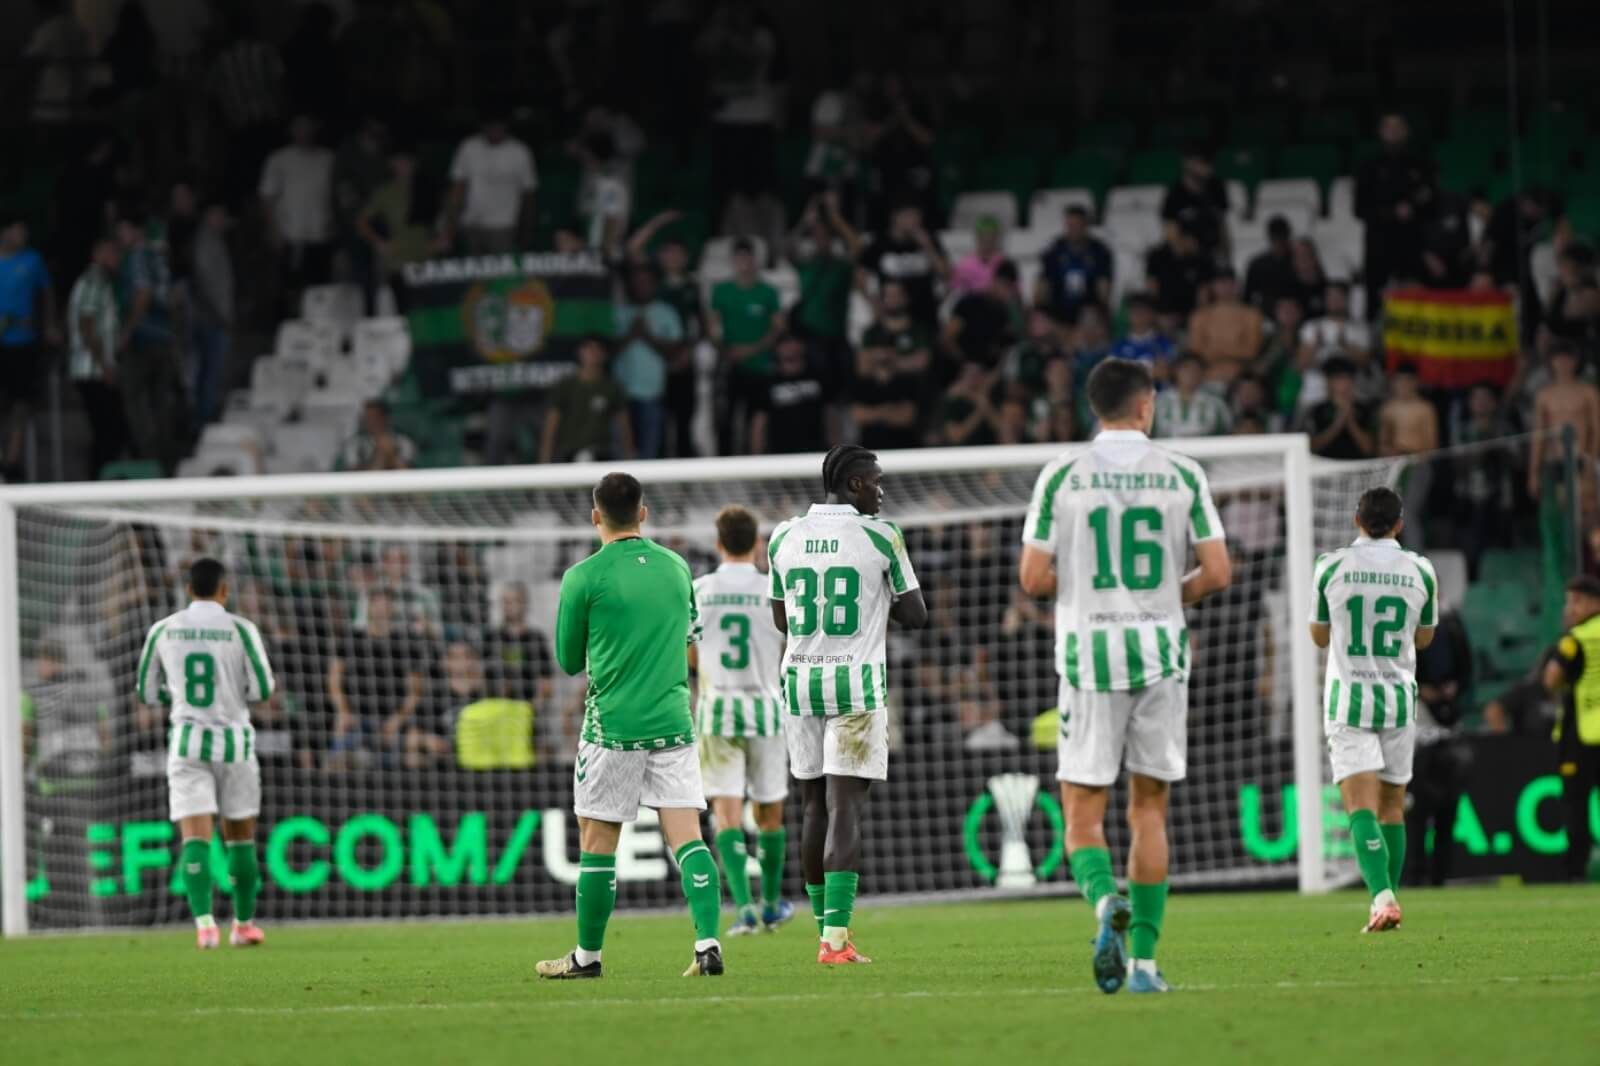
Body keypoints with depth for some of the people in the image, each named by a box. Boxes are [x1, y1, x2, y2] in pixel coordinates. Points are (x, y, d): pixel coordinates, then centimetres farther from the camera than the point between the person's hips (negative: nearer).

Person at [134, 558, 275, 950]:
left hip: (187, 743, 1)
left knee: (195, 838, -6)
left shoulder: (163, 630, 4)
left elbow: (147, 693, 11)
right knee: (240, 836, 15)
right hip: (233, 741, -1)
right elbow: (262, 690, -7)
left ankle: (204, 922, -24)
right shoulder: (240, 630, -4)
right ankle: (244, 924, 23)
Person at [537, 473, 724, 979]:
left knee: (597, 840, 6)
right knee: (686, 836, 0)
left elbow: (569, 660, 3)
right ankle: (708, 944, -13)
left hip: (613, 724, -4)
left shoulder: (584, 577, -6)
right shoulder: (676, 568, 7)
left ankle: (587, 954, 12)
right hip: (674, 722, 4)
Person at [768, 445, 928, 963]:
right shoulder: (879, 536, -7)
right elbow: (916, 615, 0)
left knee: (815, 805, 13)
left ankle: (826, 928, 20)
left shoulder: (784, 537, 6)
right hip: (856, 685, -4)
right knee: (846, 808, -7)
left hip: (800, 682, 4)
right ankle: (836, 937, -14)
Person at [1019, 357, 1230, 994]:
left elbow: (1033, 579, -5)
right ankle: (1144, 959, 8)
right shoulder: (1182, 476, 1)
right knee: (1150, 810, 11)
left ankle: (1106, 901, -26)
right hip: (1160, 653, 1)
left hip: (1089, 655, -1)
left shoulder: (1061, 477, -2)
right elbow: (1217, 573, -1)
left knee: (1083, 816, 4)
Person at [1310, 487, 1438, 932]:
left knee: (1361, 806, -9)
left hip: (1348, 698, -2)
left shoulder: (1331, 567, -4)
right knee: (1392, 806, 15)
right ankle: (1388, 896, 18)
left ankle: (1383, 896, -27)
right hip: (1399, 696, 2)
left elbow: (1319, 635, 9)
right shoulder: (1420, 571, 0)